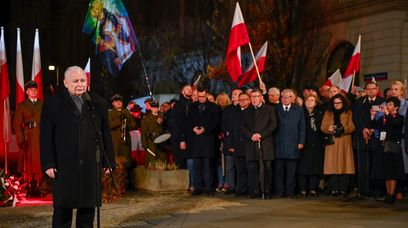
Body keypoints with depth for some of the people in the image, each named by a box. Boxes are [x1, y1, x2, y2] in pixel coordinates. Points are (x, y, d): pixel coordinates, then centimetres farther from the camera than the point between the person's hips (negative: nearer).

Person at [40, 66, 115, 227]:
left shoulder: (98, 103, 9)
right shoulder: (52, 104, 1)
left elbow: (106, 134, 10)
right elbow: (46, 137, -1)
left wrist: (108, 161, 6)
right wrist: (48, 164, -7)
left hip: (92, 166, 3)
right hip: (64, 167, -2)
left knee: (88, 208, 8)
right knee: (63, 208, 3)